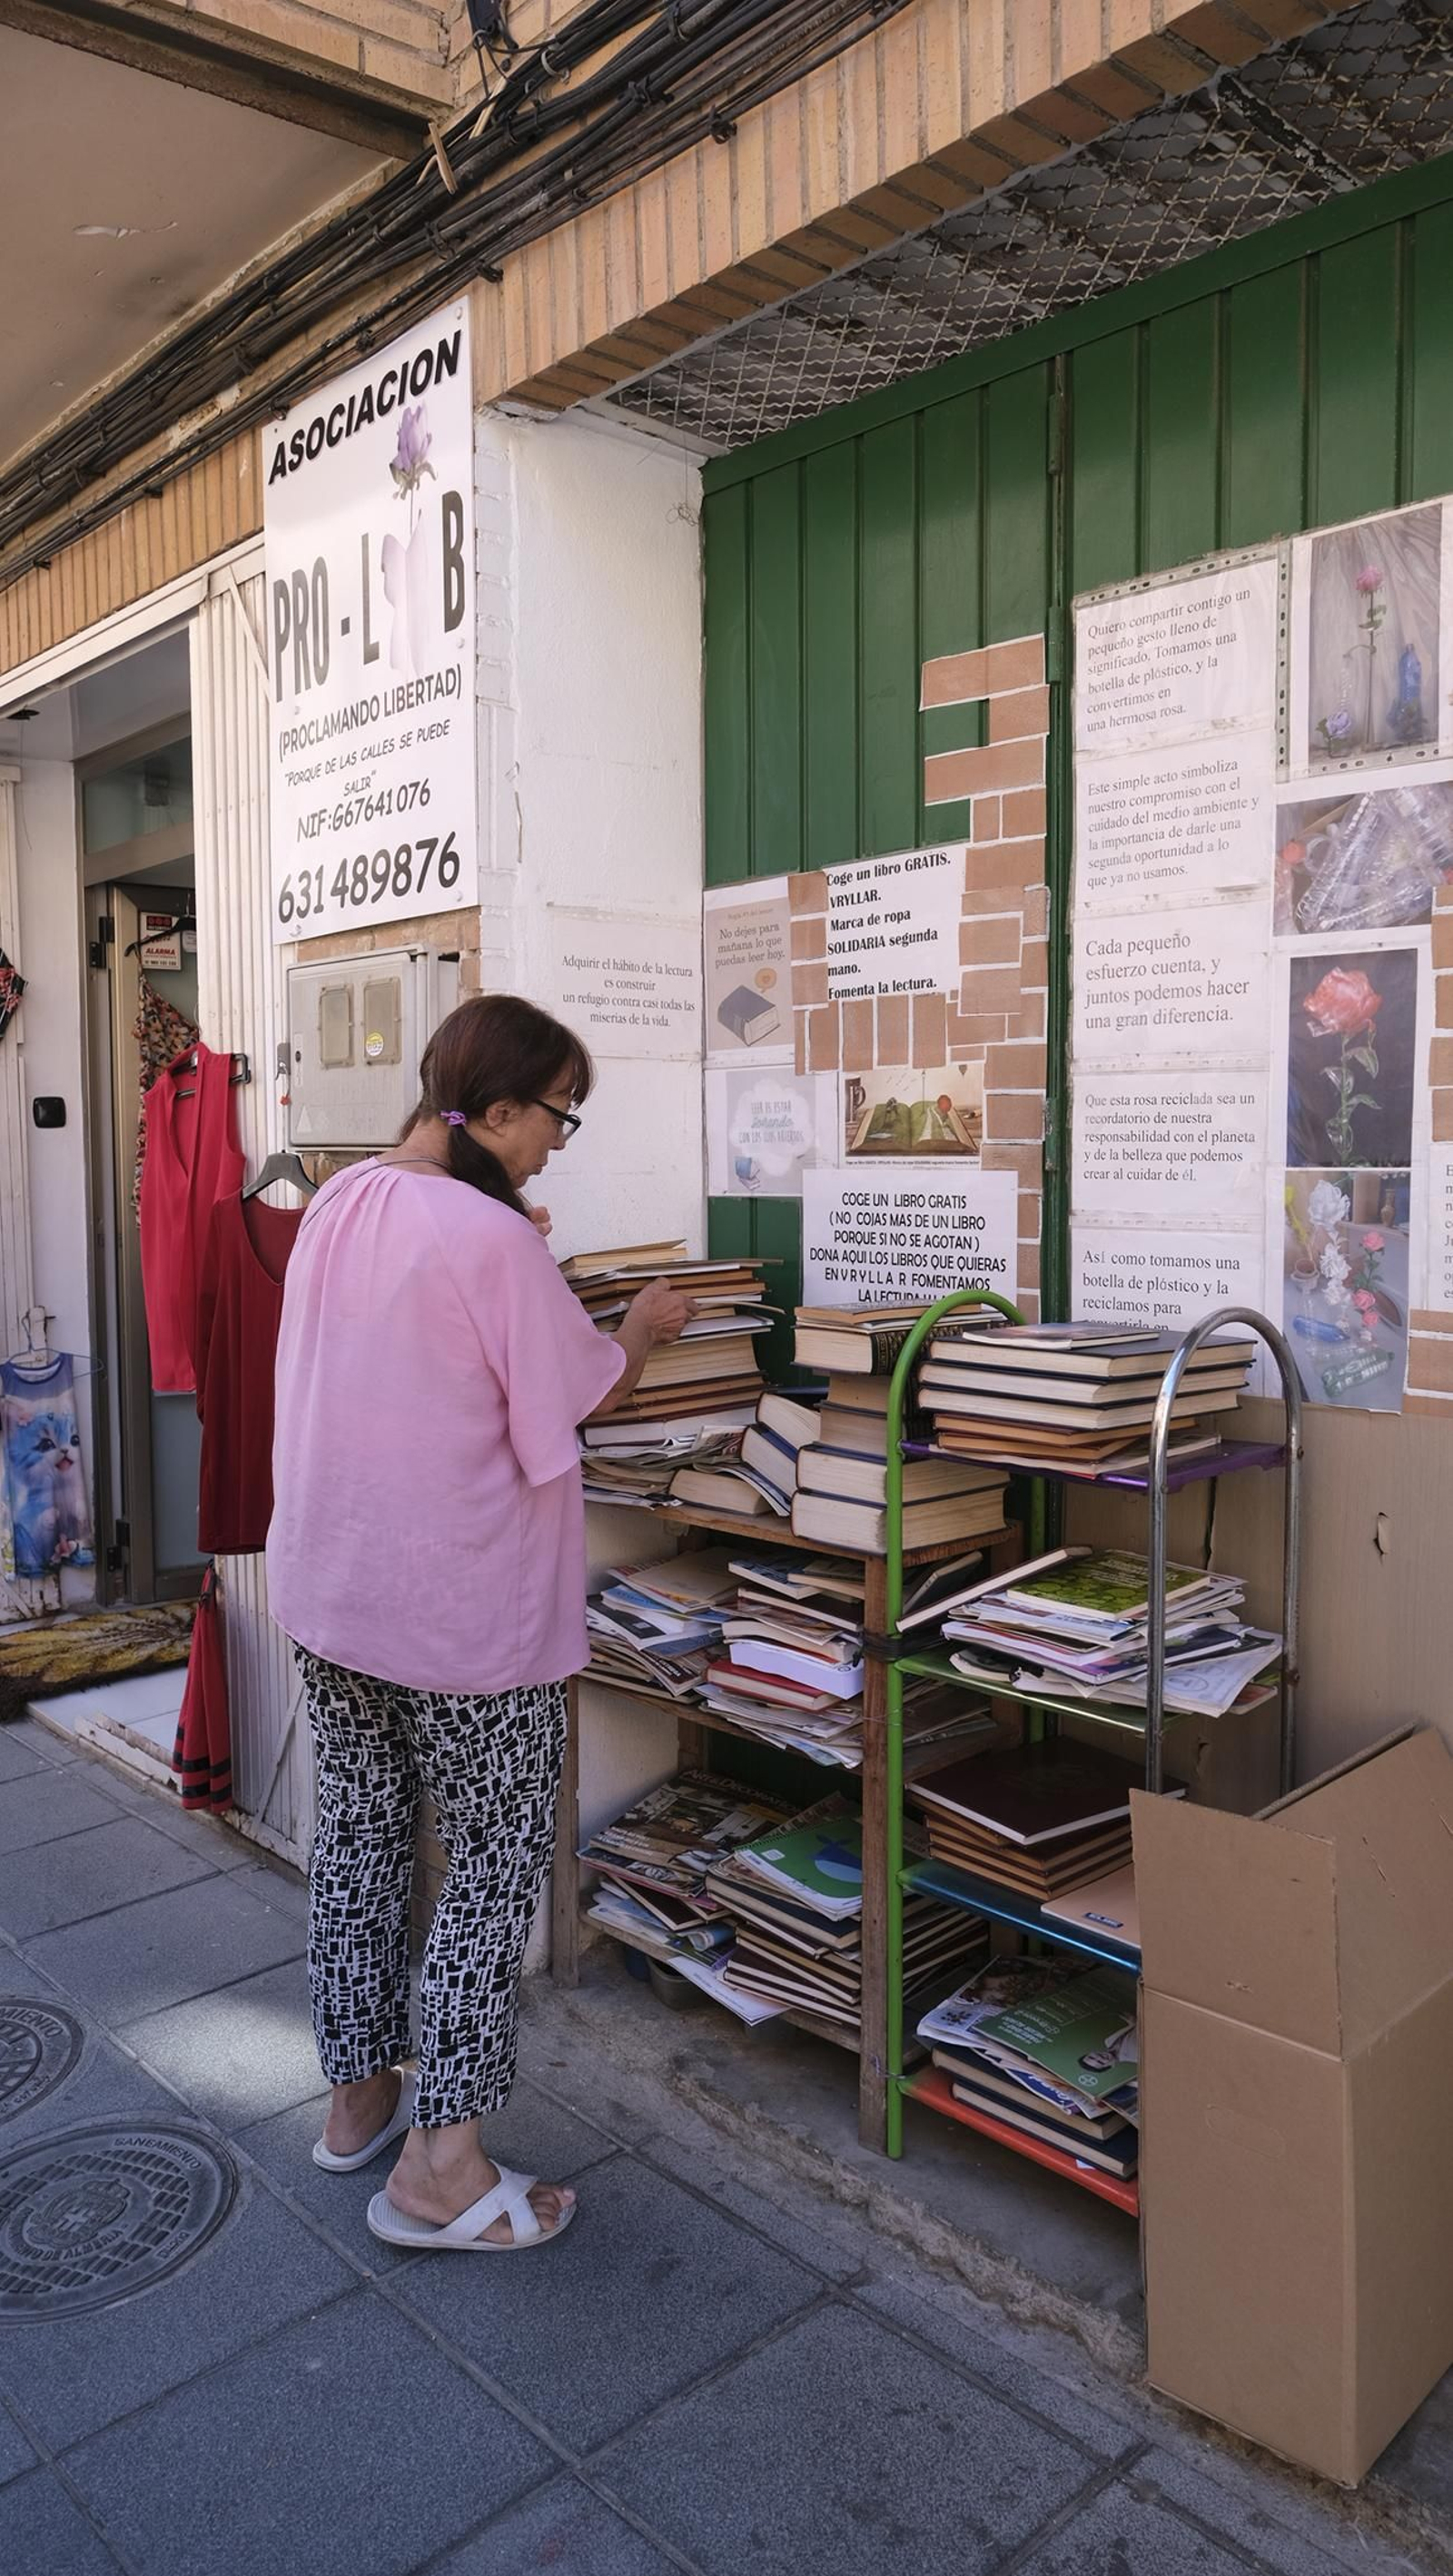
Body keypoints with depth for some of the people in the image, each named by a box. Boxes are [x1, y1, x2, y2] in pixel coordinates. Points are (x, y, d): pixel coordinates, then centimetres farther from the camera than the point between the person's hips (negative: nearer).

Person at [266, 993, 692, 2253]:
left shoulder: (340, 1203, 4)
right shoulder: (492, 1237, -21)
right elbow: (584, 1396, -10)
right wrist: (645, 1328, 7)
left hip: (325, 1582, 8)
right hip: (462, 1607, -8)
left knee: (359, 1835, 20)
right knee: (496, 1862, 7)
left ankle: (359, 2094, 35)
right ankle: (439, 2165, 13)